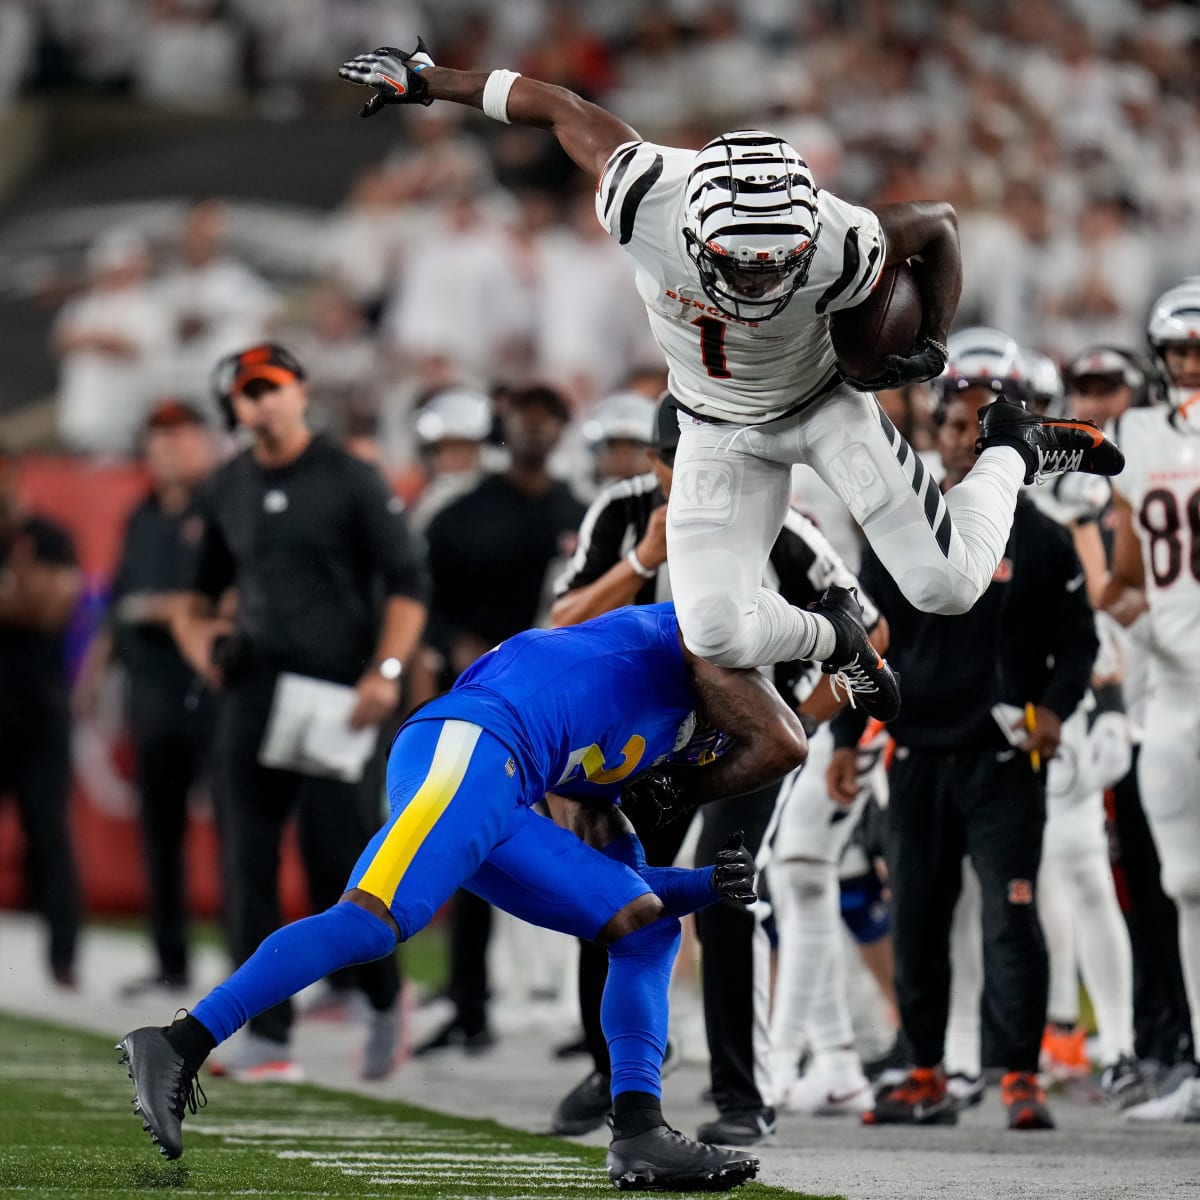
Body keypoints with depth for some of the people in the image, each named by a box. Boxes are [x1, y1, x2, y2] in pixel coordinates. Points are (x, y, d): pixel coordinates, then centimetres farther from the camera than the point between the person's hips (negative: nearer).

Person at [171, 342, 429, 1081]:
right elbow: (205, 586, 28)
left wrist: (386, 671, -16)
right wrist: (201, 633, 7)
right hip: (253, 694, 5)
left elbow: (409, 581, -5)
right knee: (250, 863, -2)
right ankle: (267, 1037, 1)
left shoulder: (350, 480, -3)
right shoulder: (227, 491, 14)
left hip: (337, 696, -5)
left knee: (339, 860, -8)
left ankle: (385, 998, 16)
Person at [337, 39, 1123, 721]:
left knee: (948, 587, -8)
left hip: (823, 403, -2)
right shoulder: (644, 196, -36)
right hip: (723, 433, 2)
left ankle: (1014, 451, 24)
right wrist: (426, 79, -8)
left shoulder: (834, 247, -38)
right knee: (717, 634, -14)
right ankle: (832, 645, 23)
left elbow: (937, 224, -15)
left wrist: (935, 342, -17)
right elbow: (563, 108, -17)